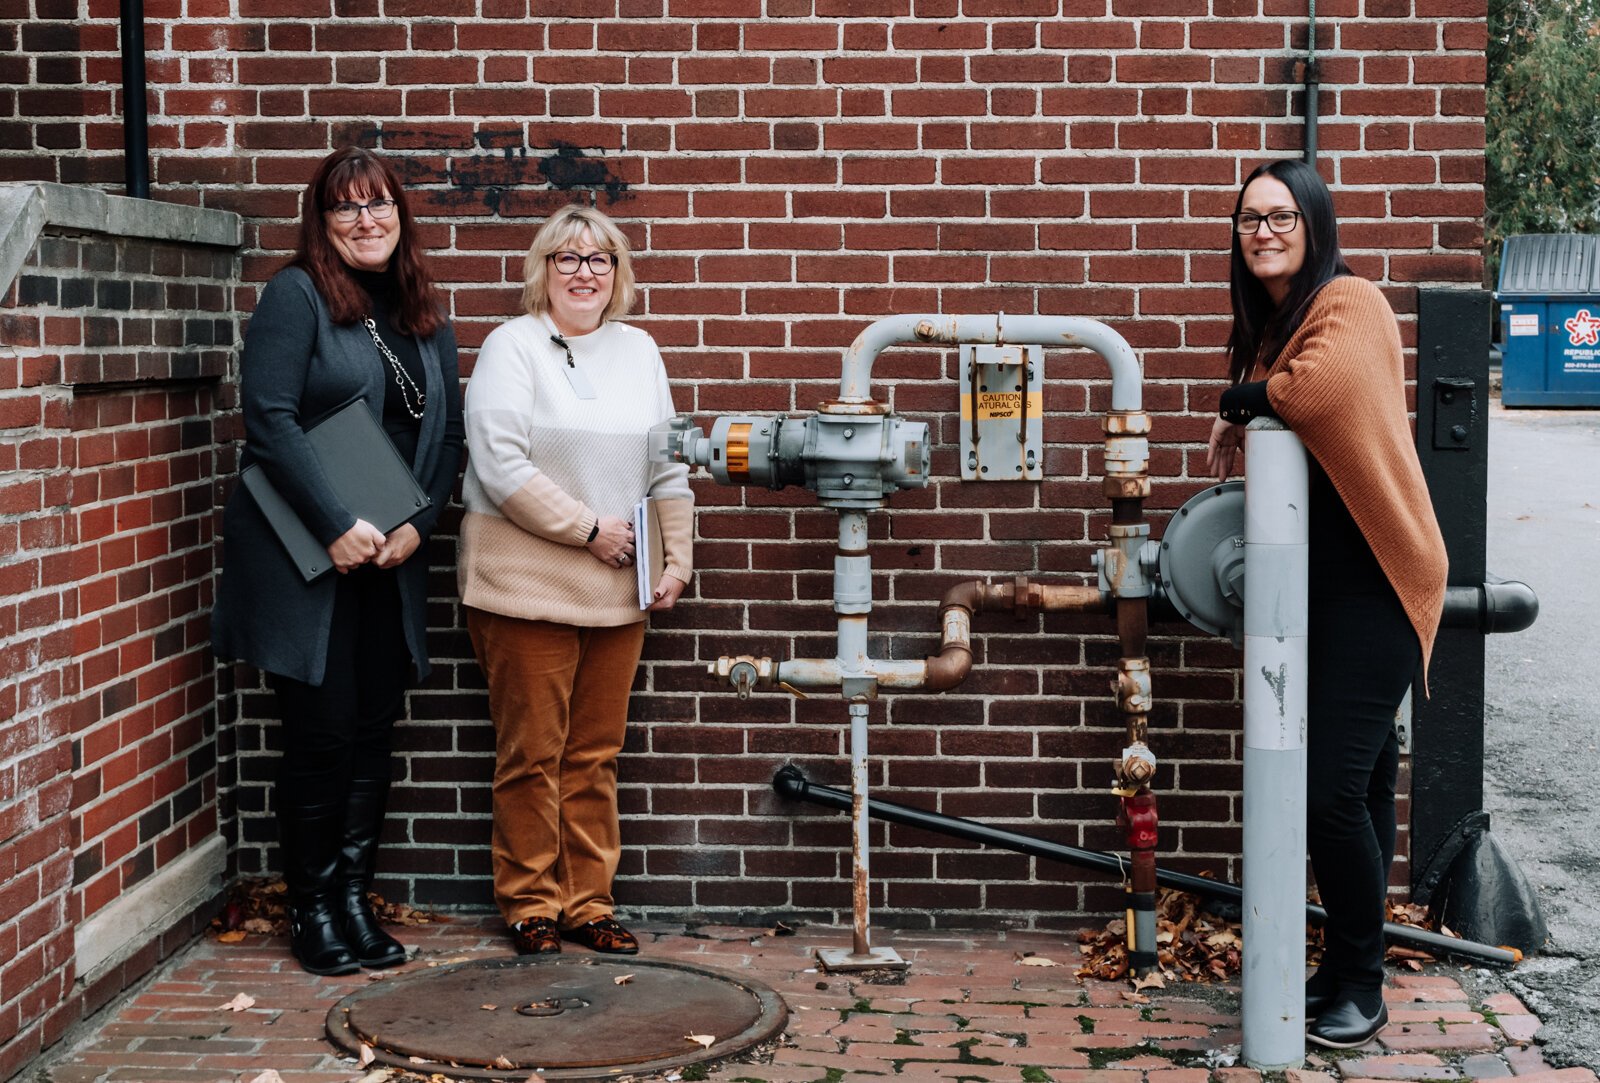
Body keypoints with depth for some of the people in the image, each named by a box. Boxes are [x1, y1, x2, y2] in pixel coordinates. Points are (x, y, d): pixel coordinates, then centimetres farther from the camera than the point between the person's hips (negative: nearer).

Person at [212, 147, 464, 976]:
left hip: (391, 561, 6)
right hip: (304, 560, -5)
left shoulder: (424, 316, 12)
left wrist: (417, 523, -5)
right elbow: (269, 418, -15)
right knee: (322, 735, -1)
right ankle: (311, 912, 12)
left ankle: (355, 901, 19)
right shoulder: (296, 296, -7)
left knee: (372, 731, 8)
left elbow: (448, 431, 11)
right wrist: (337, 527, -18)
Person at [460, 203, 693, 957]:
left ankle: (589, 901, 18)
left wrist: (677, 559, 6)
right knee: (531, 754, 1)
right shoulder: (512, 347, -3)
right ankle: (530, 903, 12)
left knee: (596, 755, 10)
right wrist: (589, 528, -14)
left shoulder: (638, 351, 14)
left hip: (617, 593, 5)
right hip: (526, 586, -5)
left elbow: (668, 468, 15)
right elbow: (500, 464, -14)